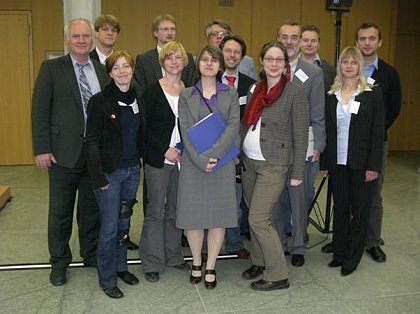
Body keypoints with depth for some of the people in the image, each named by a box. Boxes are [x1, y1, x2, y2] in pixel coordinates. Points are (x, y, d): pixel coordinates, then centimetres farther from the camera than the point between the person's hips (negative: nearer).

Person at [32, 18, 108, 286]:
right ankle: (59, 262, 25)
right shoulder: (51, 68, -2)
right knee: (61, 210, 9)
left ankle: (91, 254, 32)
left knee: (92, 208, 15)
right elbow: (40, 110, -6)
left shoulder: (102, 71, 8)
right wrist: (42, 149, -12)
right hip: (64, 151, -3)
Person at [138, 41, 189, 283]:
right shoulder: (152, 92, -4)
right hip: (158, 160, -4)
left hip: (182, 159, 4)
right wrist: (165, 150, -14)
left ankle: (173, 255, 27)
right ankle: (153, 263, 14)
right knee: (156, 211, 2)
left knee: (176, 209, 13)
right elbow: (145, 129, -7)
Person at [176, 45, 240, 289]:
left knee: (219, 214, 3)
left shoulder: (231, 94, 8)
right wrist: (200, 159, -15)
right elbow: (186, 131, -2)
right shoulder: (186, 95, 7)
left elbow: (233, 127, -4)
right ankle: (196, 263, 24)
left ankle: (211, 267, 17)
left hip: (223, 163, 0)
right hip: (193, 164, 0)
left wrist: (213, 155, -16)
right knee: (193, 214, 4)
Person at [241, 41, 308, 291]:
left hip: (274, 166, -6)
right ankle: (259, 262, 32)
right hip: (249, 163, 6)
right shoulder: (255, 90, 8)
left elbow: (301, 135, -10)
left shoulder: (295, 92, -9)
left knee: (258, 219, -7)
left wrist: (297, 173, -10)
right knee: (255, 215, 13)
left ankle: (278, 275, 8)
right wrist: (239, 157, 11)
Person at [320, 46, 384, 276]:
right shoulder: (331, 96, 8)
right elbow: (327, 131, 8)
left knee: (360, 209, 6)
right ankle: (339, 253, 24)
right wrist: (324, 163, 5)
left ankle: (353, 258, 17)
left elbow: (378, 132, -4)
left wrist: (373, 165, -10)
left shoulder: (372, 94, -1)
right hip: (337, 162, 3)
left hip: (361, 162, -3)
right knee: (340, 208, 11)